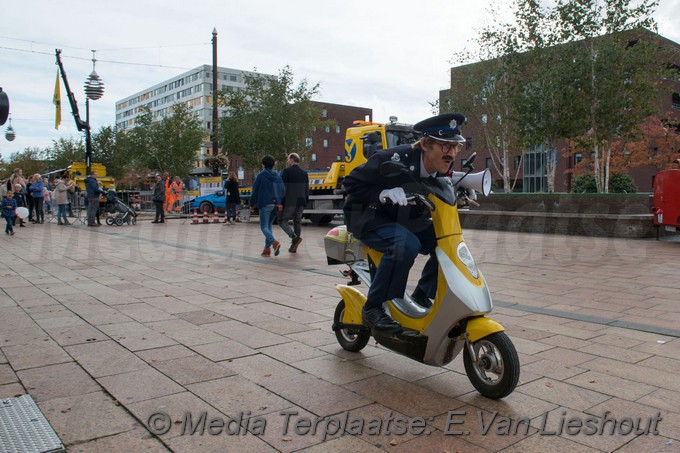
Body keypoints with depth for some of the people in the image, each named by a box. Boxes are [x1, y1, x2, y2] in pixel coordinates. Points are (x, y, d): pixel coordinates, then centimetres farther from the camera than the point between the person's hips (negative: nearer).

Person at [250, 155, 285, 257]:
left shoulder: (260, 175, -6)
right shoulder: (277, 175, 7)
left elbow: (255, 191, -4)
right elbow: (283, 190, 3)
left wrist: (252, 203, 8)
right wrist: (280, 202, 10)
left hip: (265, 204, -5)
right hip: (275, 204, 5)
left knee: (264, 227, -1)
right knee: (269, 226, 14)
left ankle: (274, 242, -26)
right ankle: (267, 248, 10)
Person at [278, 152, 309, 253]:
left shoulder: (286, 171, -6)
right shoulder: (304, 173, 12)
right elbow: (307, 190, 13)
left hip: (289, 202, -6)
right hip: (300, 202, 6)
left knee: (283, 221, 2)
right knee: (297, 222, 10)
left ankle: (295, 237, -18)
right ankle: (294, 246, 13)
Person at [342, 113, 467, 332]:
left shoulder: (442, 169, -8)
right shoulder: (394, 159, -28)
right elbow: (351, 182, -21)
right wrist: (384, 194, -36)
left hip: (405, 220, 7)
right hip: (369, 216, -7)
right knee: (406, 244, -34)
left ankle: (421, 295, 9)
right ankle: (373, 308, -21)